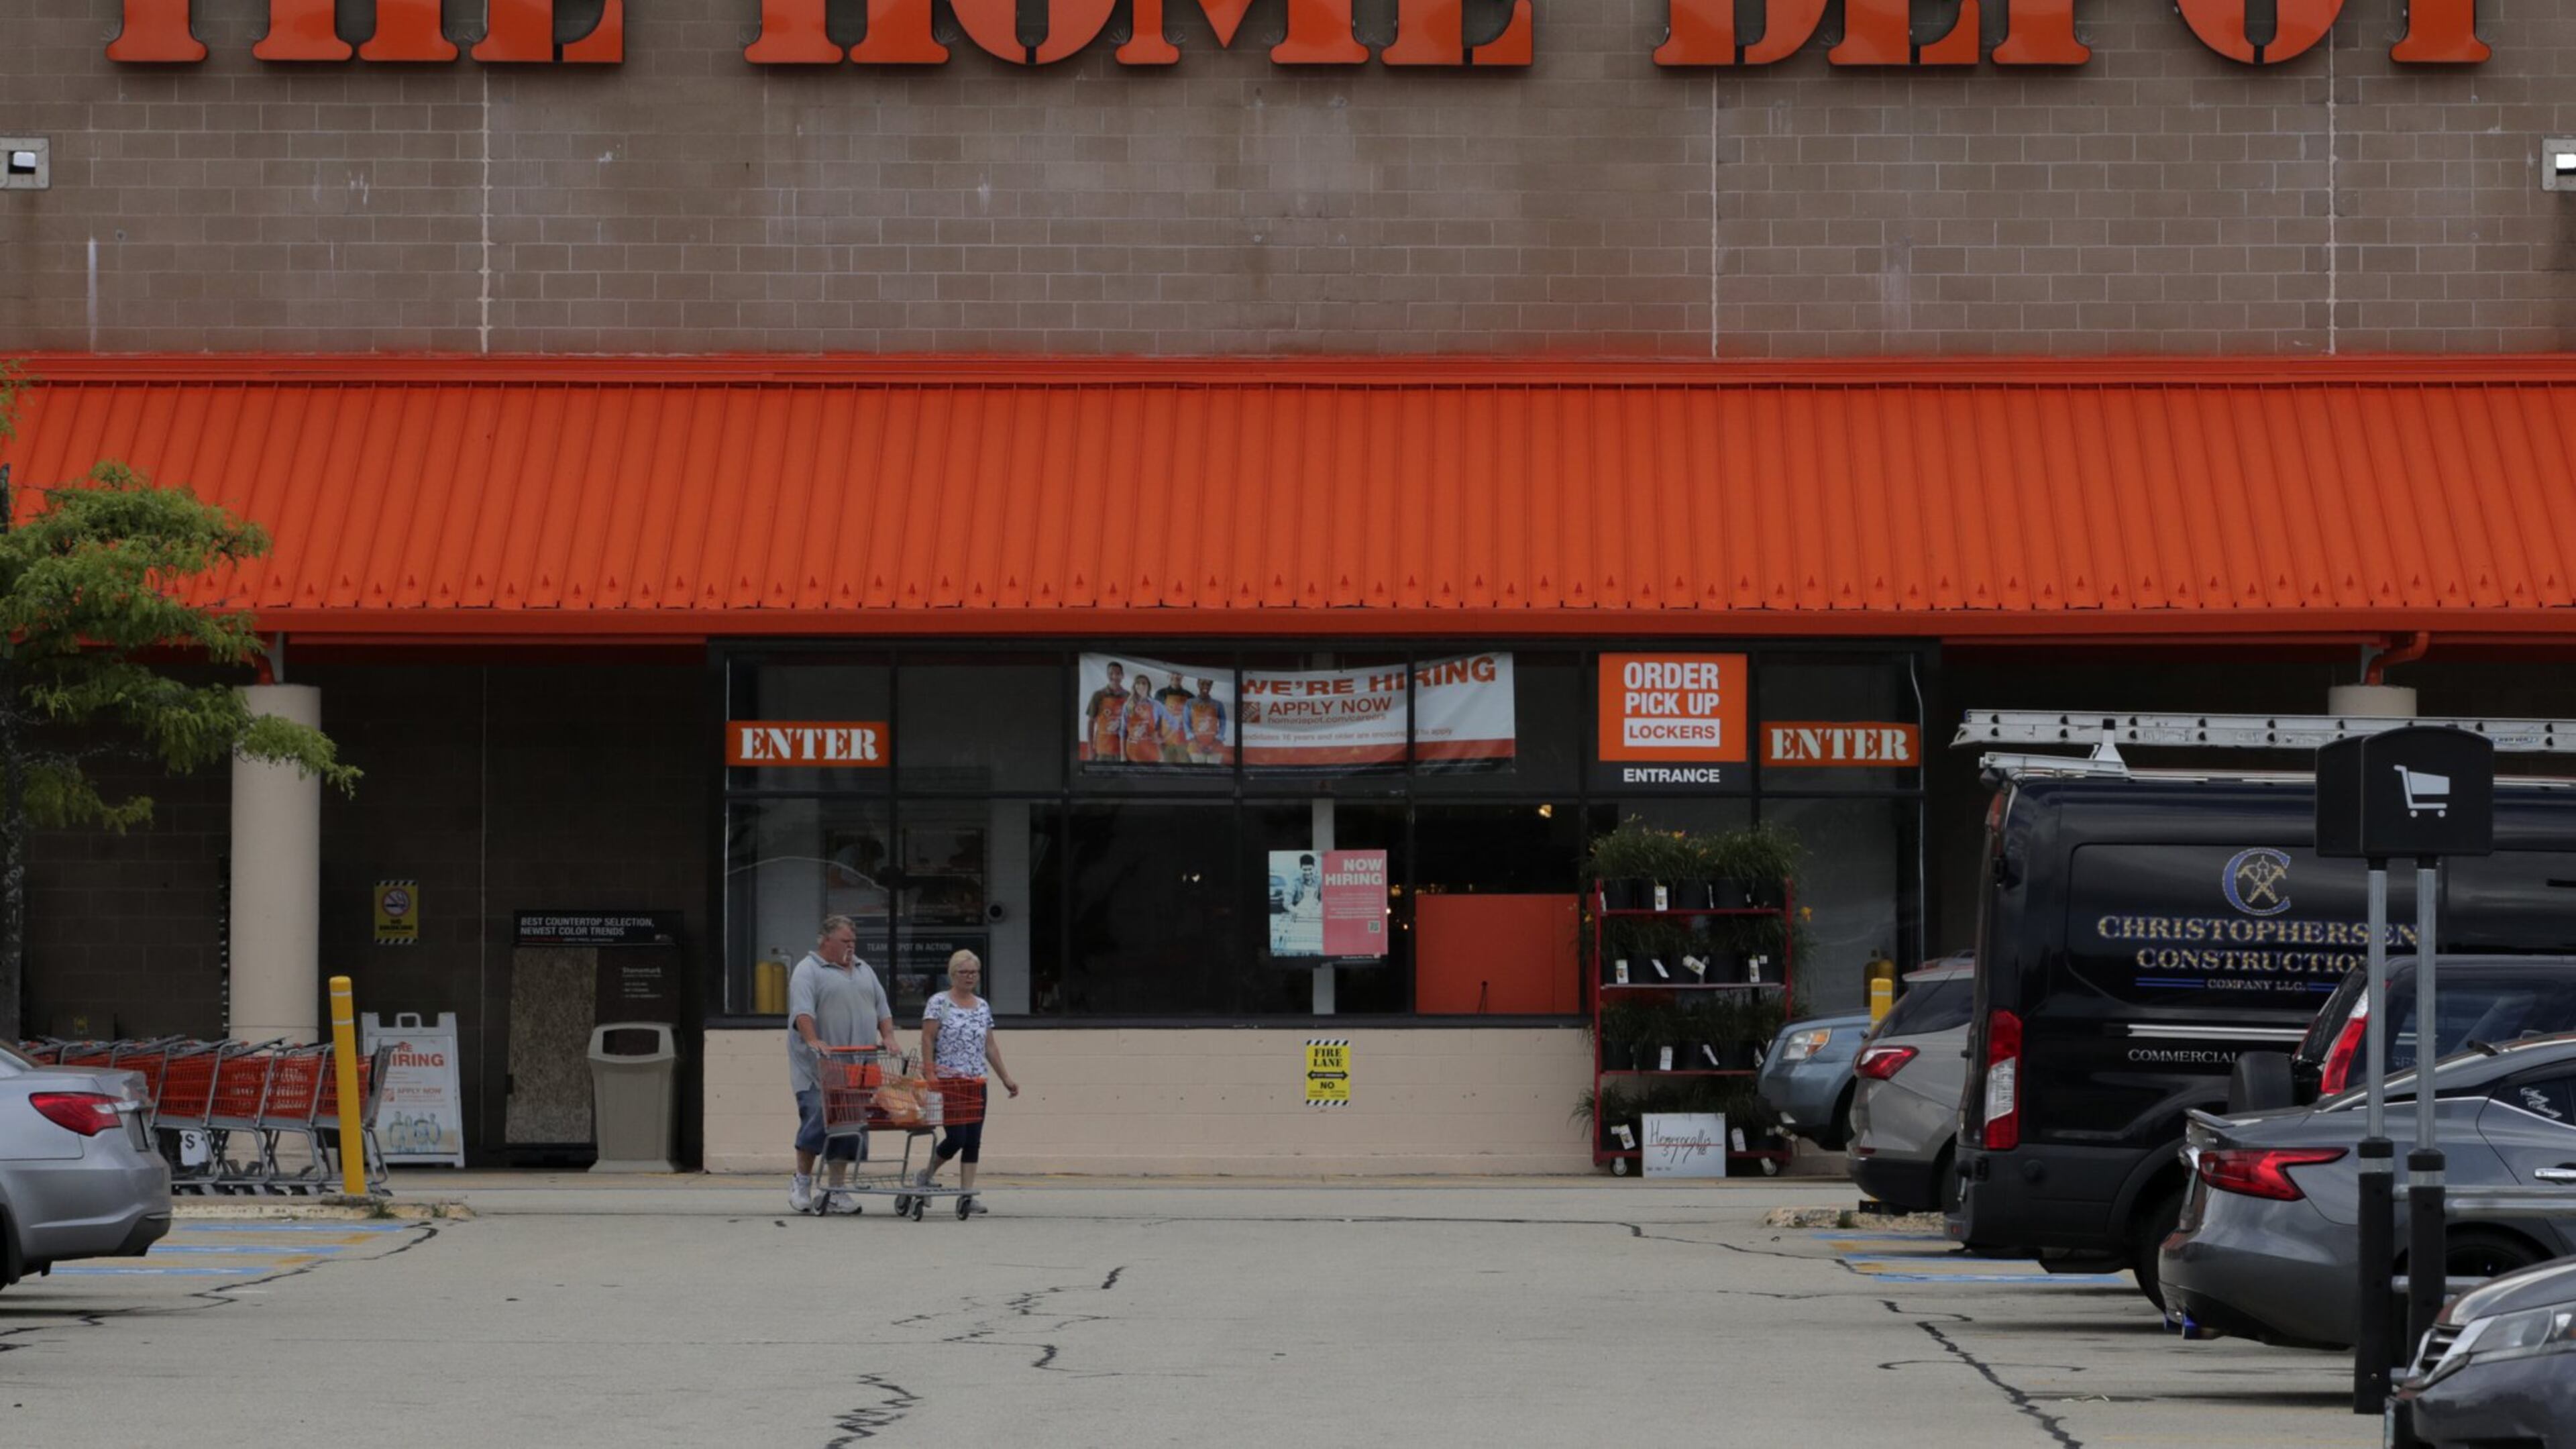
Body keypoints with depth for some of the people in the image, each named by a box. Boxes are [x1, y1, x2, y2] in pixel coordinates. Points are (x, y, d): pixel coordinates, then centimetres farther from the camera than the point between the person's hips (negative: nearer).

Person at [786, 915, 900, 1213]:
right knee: (816, 1119, -10)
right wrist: (813, 1042, -30)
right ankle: (802, 1183, 4)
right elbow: (802, 1011, -17)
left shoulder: (863, 971, 19)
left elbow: (882, 1008, 19)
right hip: (818, 1066, -6)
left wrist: (888, 1037, 3)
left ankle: (836, 1189, 7)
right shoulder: (809, 971, -3)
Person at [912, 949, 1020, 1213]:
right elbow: (928, 1040, -8)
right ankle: (927, 1175, 15)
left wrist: (1006, 1078, 13)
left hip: (976, 1082, 5)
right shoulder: (939, 1003, -4)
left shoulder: (983, 1007, 13)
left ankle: (967, 1193, 3)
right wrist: (929, 1072, -16)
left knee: (973, 1141, 1)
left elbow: (990, 1047, 17)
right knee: (957, 1137, -9)